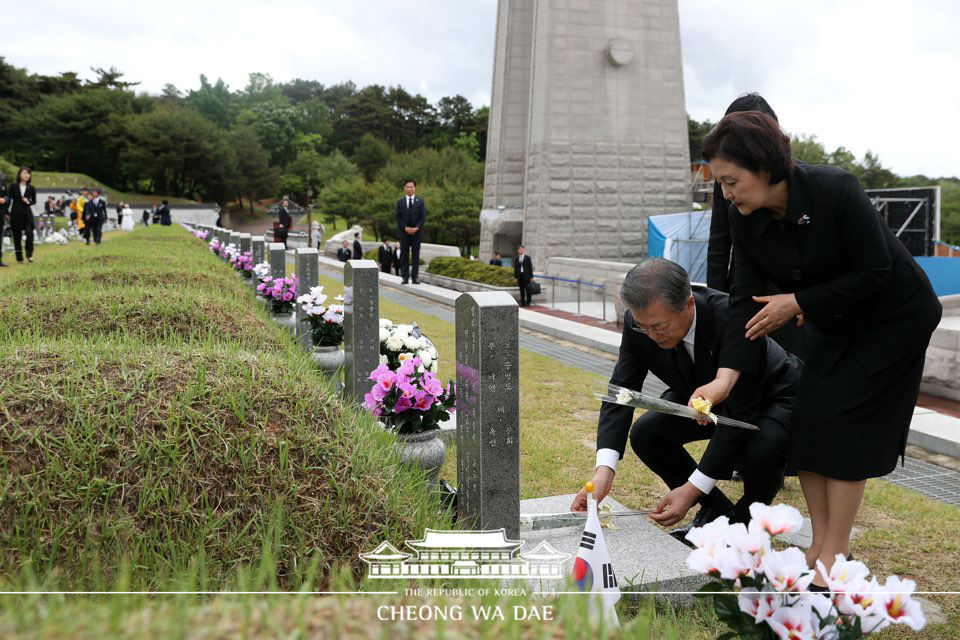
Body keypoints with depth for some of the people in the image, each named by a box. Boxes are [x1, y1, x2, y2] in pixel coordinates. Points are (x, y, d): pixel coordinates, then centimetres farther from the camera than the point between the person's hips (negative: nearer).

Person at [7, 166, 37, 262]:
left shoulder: (31, 188, 5)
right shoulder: (13, 186, 0)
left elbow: (34, 201, 13)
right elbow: (8, 199, 0)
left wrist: (28, 202, -9)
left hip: (27, 213, 1)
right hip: (16, 214, -1)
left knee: (29, 233, -18)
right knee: (17, 236, 4)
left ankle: (29, 255, -8)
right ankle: (19, 257, 13)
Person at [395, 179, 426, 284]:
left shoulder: (420, 201, 6)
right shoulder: (400, 202, 7)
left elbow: (423, 217, 1)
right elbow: (398, 218, 1)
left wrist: (416, 228, -12)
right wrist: (405, 228, -12)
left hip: (416, 232, 0)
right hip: (404, 232, 0)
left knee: (416, 255, 1)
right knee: (404, 256, 0)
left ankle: (415, 277, 3)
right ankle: (405, 277, 2)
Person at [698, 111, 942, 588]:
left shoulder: (836, 190, -32)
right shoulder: (744, 218, -14)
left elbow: (875, 274, -26)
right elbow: (746, 297, -14)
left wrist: (797, 303, -23)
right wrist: (726, 377, -24)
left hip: (893, 315, -6)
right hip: (831, 321, 6)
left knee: (842, 422, -11)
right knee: (806, 419, -1)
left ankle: (835, 555, 2)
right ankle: (820, 545, 12)